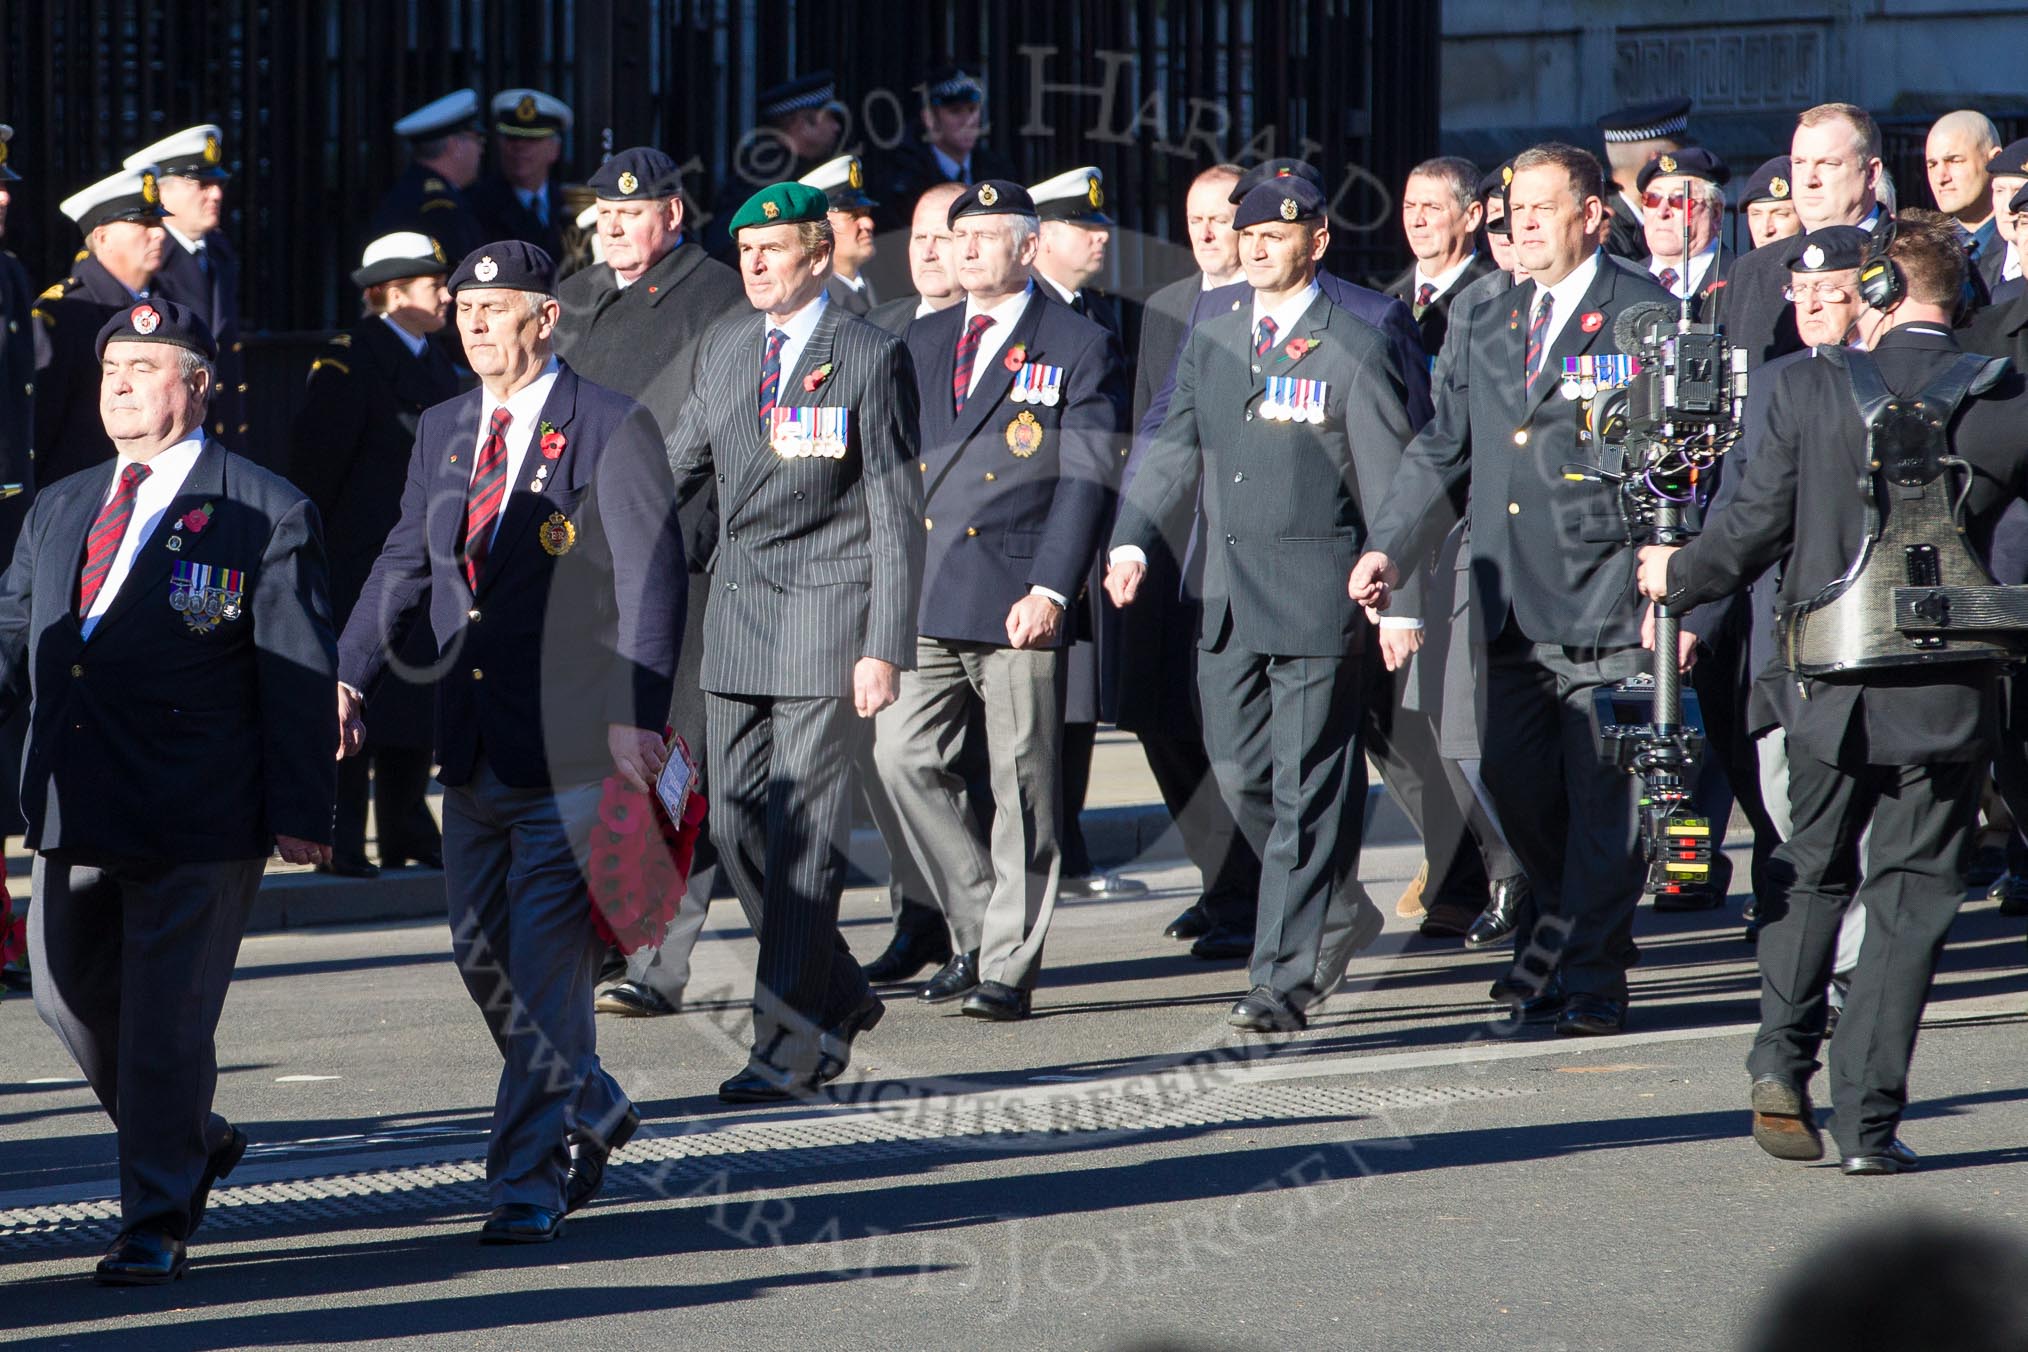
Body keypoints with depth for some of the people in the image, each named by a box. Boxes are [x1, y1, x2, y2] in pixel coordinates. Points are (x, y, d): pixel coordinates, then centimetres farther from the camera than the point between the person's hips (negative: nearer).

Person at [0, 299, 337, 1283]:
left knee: (168, 1019, -3)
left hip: (197, 828, -6)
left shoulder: (266, 516, -2)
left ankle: (156, 1226, 8)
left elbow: (299, 676, -5)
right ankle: (195, 1142, 35)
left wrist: (299, 813, -10)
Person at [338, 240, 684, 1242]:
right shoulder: (443, 431, 14)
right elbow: (404, 564, 17)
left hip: (573, 746, -7)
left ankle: (528, 1181, -3)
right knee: (480, 956, 13)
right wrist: (348, 675, 2)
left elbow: (649, 579, -12)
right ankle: (592, 1110, 34)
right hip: (472, 746, 7)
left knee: (547, 961, -8)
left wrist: (636, 717, -21)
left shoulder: (611, 429, -7)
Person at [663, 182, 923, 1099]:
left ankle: (788, 1042, -5)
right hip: (738, 612, 6)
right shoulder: (724, 346, 11)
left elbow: (898, 516, -7)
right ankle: (838, 998, 22)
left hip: (827, 613, -6)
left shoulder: (871, 358, -6)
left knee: (802, 827, -8)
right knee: (736, 826, 5)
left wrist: (884, 647, -13)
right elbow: (679, 464, 22)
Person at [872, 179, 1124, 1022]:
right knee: (904, 755, -4)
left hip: (1017, 596, -5)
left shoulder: (1079, 349, 1)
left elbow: (1088, 479, -5)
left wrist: (1050, 590, -15)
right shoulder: (922, 344, 17)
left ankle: (1008, 966, 5)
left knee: (1021, 785, -1)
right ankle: (976, 928, 11)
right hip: (924, 596, 5)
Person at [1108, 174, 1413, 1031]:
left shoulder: (1351, 351, -4)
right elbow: (1176, 453, 10)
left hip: (1317, 598, -6)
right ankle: (1339, 913, 30)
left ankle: (1283, 979, -3)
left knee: (1304, 789, -5)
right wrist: (1133, 538, -6)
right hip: (1228, 598, 6)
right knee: (1239, 775, 9)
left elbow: (1388, 484, -4)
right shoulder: (1211, 342, 12)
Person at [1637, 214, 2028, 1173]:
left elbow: (1757, 528, -2)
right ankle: (1869, 1118, 1)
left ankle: (1783, 1062, 6)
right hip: (1949, 692, -1)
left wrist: (1677, 578, 15)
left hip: (1832, 687, 1)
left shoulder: (1810, 390, -6)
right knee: (1910, 896, 6)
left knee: (1813, 873, 20)